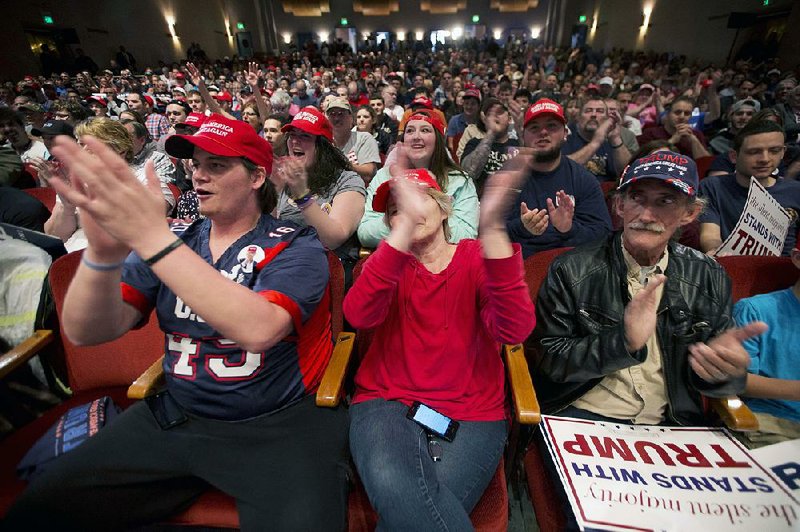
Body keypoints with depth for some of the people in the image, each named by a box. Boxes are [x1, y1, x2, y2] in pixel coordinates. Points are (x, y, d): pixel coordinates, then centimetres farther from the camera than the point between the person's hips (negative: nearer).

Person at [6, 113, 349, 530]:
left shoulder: (296, 247, -9)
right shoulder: (173, 243, 6)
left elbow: (257, 330, -28)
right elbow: (86, 333, -5)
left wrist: (150, 236, -31)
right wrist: (104, 252, -25)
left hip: (281, 427, -4)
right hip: (174, 417, 5)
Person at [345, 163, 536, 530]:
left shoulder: (477, 258, 3)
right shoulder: (388, 260, 7)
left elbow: (513, 330, -17)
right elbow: (359, 315, -17)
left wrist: (491, 228, -29)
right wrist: (406, 224, -27)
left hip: (471, 414, 0)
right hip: (387, 402, 1)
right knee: (392, 484, -30)